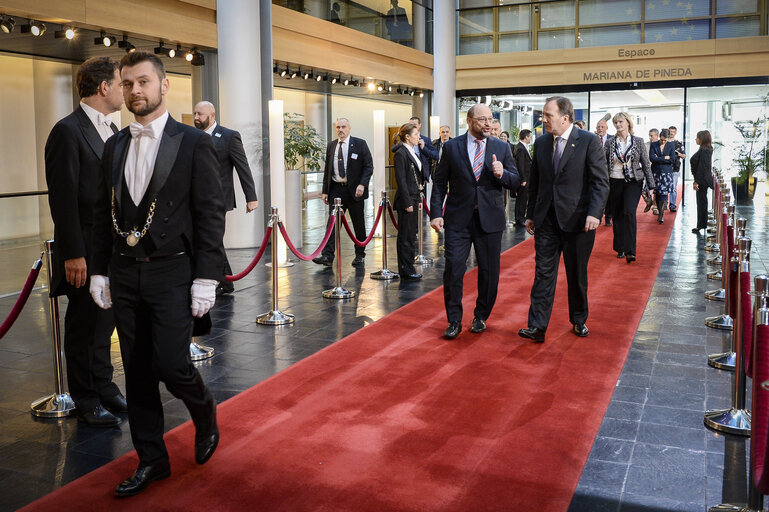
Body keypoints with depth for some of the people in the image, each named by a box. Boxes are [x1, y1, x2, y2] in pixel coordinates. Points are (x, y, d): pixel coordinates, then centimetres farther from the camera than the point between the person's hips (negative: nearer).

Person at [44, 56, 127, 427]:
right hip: (87, 252, -8)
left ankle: (104, 389, 31)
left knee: (104, 324, 17)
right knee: (84, 327, 6)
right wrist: (73, 255, -19)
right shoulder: (68, 132, -13)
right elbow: (63, 200, -16)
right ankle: (87, 401, 19)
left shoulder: (112, 130, 14)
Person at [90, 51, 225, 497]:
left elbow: (211, 215, -8)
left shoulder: (193, 143, -5)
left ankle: (205, 411, 25)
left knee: (171, 364, -9)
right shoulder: (115, 146, 10)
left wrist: (206, 278, -13)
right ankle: (152, 460, 24)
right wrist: (100, 271, 9)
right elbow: (104, 213, 14)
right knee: (137, 371, 10)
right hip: (124, 274, 5)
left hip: (172, 273, -5)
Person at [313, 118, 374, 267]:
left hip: (354, 189, -3)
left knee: (359, 224, 6)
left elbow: (369, 166, -4)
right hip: (336, 189, 3)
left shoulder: (359, 144, -1)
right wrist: (325, 191, 8)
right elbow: (327, 169, 14)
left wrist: (362, 184, -17)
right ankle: (327, 256, -8)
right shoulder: (331, 146, 11)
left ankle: (360, 255, 18)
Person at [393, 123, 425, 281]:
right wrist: (408, 203, -18)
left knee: (411, 236, 13)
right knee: (405, 237, -2)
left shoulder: (413, 153, 15)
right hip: (406, 200, -9)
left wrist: (418, 199, 16)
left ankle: (408, 269, 21)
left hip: (414, 199, 9)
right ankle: (406, 271, 4)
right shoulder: (401, 154, -13)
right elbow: (401, 181, -17)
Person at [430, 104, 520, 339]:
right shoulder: (451, 147, 3)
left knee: (489, 271, 8)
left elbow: (516, 182, 5)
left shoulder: (502, 148, 6)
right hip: (458, 218, -1)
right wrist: (436, 213, -5)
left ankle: (481, 317, 26)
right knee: (453, 268, -5)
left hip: (490, 218, 1)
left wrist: (502, 174, -16)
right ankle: (454, 321, 8)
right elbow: (439, 182, 4)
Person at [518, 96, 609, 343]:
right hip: (546, 220, 3)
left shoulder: (589, 141, -6)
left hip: (577, 220, -3)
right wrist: (530, 214, 13)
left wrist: (594, 213, -20)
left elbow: (601, 182, -9)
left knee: (577, 276, 10)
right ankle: (537, 327, -1)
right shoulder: (541, 143, 8)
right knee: (543, 273, 0)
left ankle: (579, 321, 28)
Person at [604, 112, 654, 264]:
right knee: (617, 215, 8)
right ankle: (620, 248, 21)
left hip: (633, 182, -2)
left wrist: (650, 184, 1)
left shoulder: (638, 141, 1)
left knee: (629, 212, -19)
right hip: (615, 182, 2)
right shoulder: (610, 143, 4)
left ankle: (630, 251, -19)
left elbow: (646, 164, 4)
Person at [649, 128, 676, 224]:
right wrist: (665, 158, -10)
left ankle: (661, 215, -9)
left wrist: (658, 158, -8)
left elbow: (672, 159, -6)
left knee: (664, 194, -9)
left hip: (666, 172, -1)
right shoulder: (653, 145, 3)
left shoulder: (671, 145, 4)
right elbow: (651, 158, -9)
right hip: (656, 172, 1)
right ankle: (659, 212, 16)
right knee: (657, 194, 4)